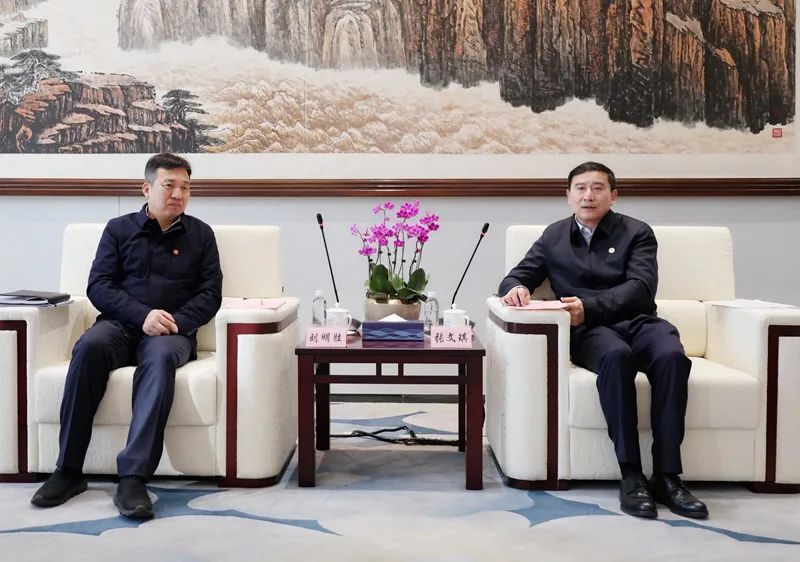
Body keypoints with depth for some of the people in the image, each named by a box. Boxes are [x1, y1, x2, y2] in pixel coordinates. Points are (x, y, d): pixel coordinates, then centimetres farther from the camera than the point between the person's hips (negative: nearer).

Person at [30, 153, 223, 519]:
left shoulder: (200, 234, 15)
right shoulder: (119, 228, 15)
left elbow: (210, 293, 7)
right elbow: (98, 286, 5)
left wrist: (176, 322, -12)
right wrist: (142, 314, -13)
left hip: (171, 330, -1)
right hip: (120, 323, 1)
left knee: (161, 356, -37)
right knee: (90, 346, -33)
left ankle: (133, 477, -41)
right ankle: (68, 470, -25)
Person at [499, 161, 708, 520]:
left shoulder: (637, 233, 11)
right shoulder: (554, 236, 20)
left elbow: (641, 287, -4)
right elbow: (517, 275, 17)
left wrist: (590, 307, -21)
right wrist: (515, 288, -10)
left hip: (638, 320, 1)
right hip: (589, 331, 0)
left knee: (671, 355, -34)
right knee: (616, 355, -37)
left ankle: (667, 475, -27)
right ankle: (631, 475, -32)